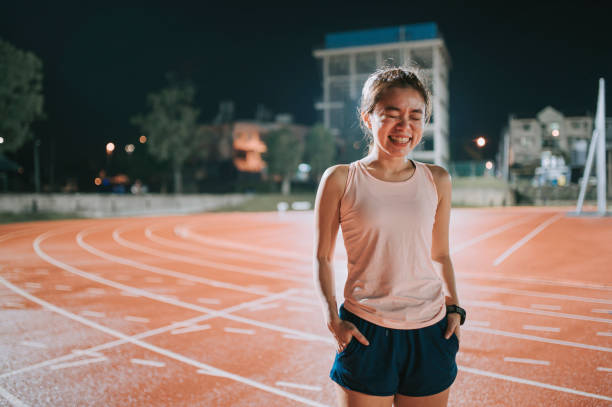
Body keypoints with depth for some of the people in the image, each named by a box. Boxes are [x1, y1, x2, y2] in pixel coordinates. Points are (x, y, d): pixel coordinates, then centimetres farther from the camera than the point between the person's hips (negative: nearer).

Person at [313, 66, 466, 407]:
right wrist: (332, 318, -8)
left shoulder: (437, 180, 4)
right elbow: (323, 257, 1)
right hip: (365, 335, -2)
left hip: (430, 335, 3)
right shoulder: (340, 180, -5)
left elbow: (441, 255, 13)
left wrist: (454, 307, 2)